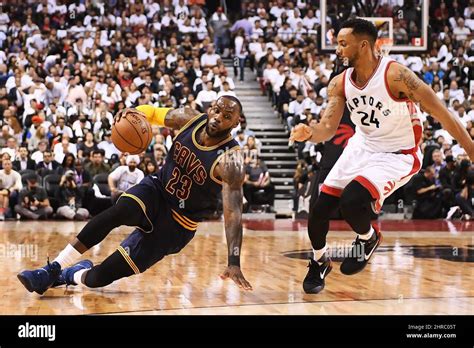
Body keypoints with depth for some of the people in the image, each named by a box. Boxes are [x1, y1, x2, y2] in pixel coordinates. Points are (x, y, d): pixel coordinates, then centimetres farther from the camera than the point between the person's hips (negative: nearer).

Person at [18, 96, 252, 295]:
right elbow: (153, 112, 8)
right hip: (156, 189, 4)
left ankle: (69, 275, 22)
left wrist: (234, 263, -40)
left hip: (178, 221, -4)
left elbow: (233, 212, -30)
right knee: (118, 212, -34)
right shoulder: (191, 119, -9)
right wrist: (134, 112, -17)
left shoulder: (230, 160, -24)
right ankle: (53, 269, -22)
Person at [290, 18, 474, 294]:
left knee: (351, 201, -28)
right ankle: (319, 262, 32)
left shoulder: (395, 74, -25)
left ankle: (369, 238, 7)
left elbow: (440, 113, -22)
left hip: (397, 155, -6)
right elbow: (328, 129, -7)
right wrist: (309, 133, -31)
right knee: (320, 209, 3)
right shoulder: (340, 83, -7)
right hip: (361, 147, 6)